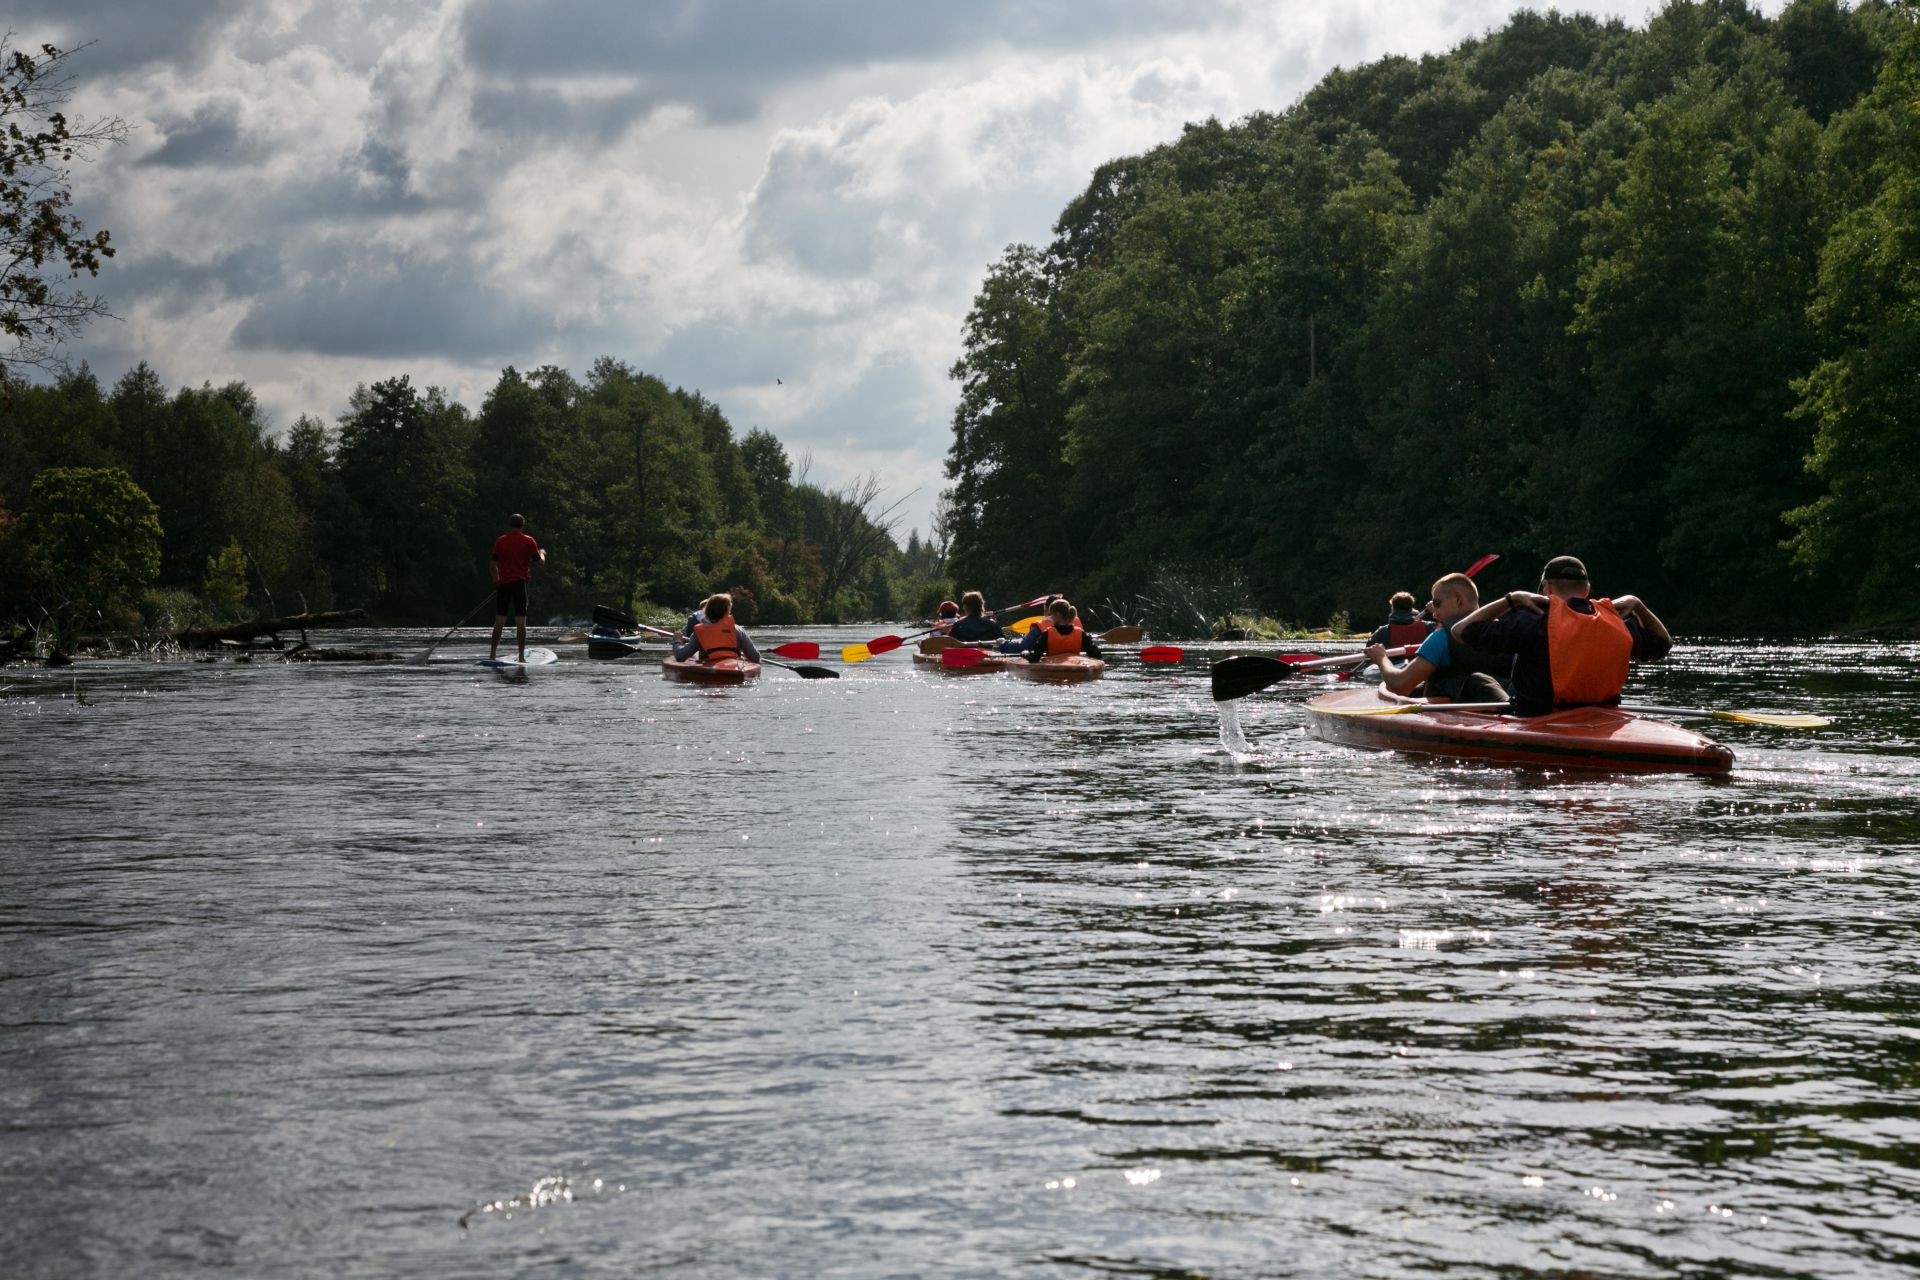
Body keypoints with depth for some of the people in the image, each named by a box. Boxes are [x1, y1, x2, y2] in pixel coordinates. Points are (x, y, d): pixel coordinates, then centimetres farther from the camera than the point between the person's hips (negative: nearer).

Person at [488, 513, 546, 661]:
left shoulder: (500, 541, 4)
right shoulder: (528, 541, -1)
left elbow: (494, 563, 6)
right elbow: (540, 561, 1)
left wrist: (496, 580, 21)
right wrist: (542, 553, 23)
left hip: (504, 583, 2)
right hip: (520, 583, -2)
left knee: (499, 621, 6)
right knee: (521, 621, -1)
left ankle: (492, 655, 4)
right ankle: (521, 656, -3)